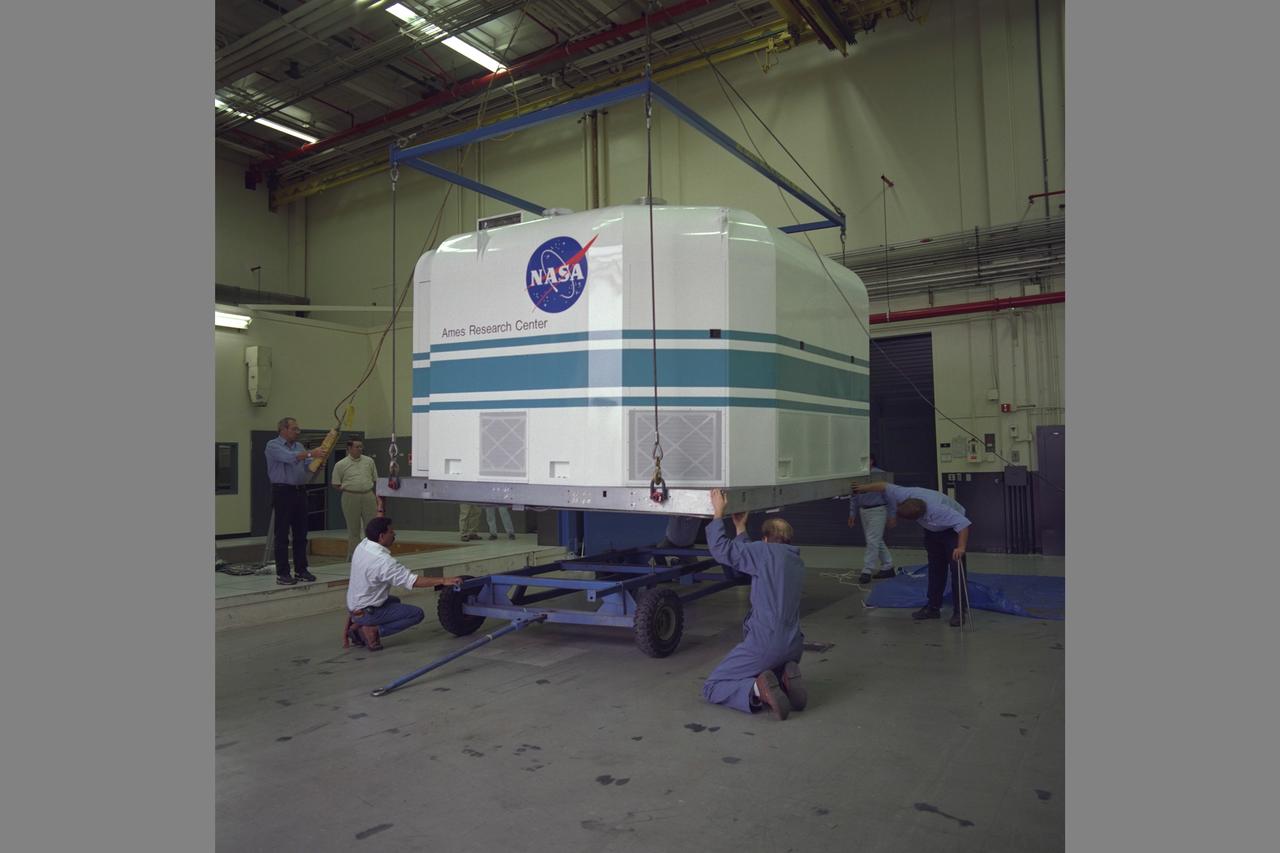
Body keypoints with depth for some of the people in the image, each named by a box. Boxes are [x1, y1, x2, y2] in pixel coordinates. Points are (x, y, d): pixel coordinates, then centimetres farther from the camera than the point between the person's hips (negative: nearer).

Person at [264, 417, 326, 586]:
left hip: (300, 492, 6)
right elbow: (289, 457, -23)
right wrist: (310, 454, -30)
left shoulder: (299, 447, 16)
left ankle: (301, 570, 15)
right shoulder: (273, 445, -4)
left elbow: (308, 468, 10)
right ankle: (282, 573, 0)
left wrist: (318, 461, -9)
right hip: (283, 492, -6)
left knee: (301, 534, 8)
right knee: (282, 535, -3)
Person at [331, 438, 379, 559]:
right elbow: (335, 484, 5)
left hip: (368, 496, 2)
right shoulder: (341, 464, 0)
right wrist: (347, 490, -2)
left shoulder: (369, 461, 9)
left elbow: (375, 480, 16)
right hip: (350, 498, -2)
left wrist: (366, 488, 6)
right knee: (353, 529, 4)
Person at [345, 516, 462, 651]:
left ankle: (357, 626, 17)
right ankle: (373, 630, -10)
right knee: (417, 614, -7)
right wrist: (443, 581, -25)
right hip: (366, 613, -9)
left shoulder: (362, 545, -3)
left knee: (394, 601, 33)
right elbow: (413, 581, -27)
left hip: (353, 605, 9)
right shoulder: (383, 561, -28)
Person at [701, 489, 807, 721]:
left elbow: (721, 549, -8)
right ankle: (787, 680, 3)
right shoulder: (797, 562, 15)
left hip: (764, 644, -7)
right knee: (777, 667, 39)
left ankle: (756, 690, -22)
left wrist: (718, 514, 4)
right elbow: (748, 557, 26)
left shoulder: (767, 552, -9)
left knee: (711, 688, 4)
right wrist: (740, 528, 35)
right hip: (793, 646, 7)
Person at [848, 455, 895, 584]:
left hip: (877, 511, -7)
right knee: (878, 541, 15)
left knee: (872, 541, -7)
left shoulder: (880, 475, -13)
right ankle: (888, 567, 28)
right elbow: (854, 496, 13)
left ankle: (867, 571, -3)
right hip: (864, 511, 7)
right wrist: (852, 514, 13)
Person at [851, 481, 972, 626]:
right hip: (932, 530, 7)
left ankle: (960, 611, -7)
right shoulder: (904, 494, -31)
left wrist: (961, 547, -60)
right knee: (935, 568, 12)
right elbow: (885, 486, -16)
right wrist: (864, 487, -5)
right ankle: (933, 607, 19)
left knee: (956, 568, -13)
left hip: (951, 529, -7)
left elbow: (963, 524, -49)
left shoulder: (938, 510, -46)